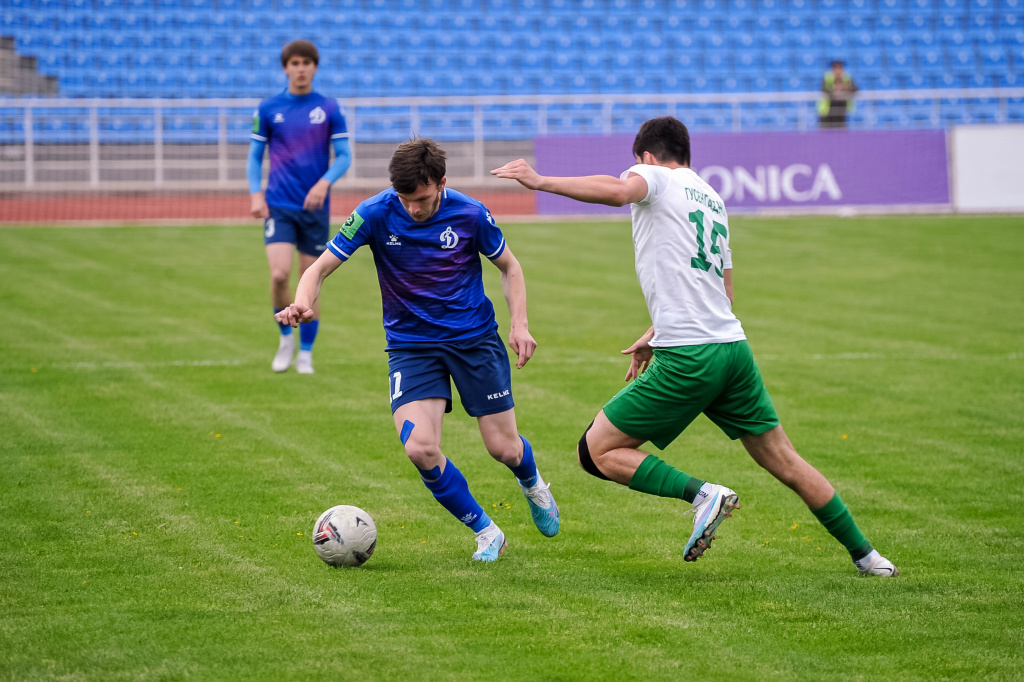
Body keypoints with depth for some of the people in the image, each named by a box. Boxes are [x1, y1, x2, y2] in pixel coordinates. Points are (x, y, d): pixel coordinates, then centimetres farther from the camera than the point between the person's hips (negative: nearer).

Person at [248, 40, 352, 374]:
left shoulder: (329, 109, 3)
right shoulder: (268, 109, 4)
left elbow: (344, 156, 2)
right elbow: (254, 155, 9)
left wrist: (324, 182, -16)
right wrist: (255, 194, -5)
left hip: (315, 207, 1)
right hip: (278, 206, 0)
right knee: (279, 275, -17)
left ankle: (305, 353, 16)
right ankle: (285, 338, 8)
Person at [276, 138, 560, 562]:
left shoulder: (470, 214, -11)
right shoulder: (376, 214, -14)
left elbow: (508, 266, 6)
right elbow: (320, 267, -13)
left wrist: (520, 324, -7)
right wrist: (302, 304, -35)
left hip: (475, 338, 0)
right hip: (411, 345, 0)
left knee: (504, 448, 2)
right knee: (420, 447, -21)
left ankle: (532, 484, 42)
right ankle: (485, 532, 1)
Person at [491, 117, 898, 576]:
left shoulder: (656, 177, 1)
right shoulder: (712, 199, 24)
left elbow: (618, 191, -24)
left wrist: (541, 181, -21)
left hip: (686, 360, -8)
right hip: (733, 346, 8)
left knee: (597, 452, -1)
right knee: (784, 462, 18)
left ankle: (703, 493, -15)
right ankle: (864, 555, 21)